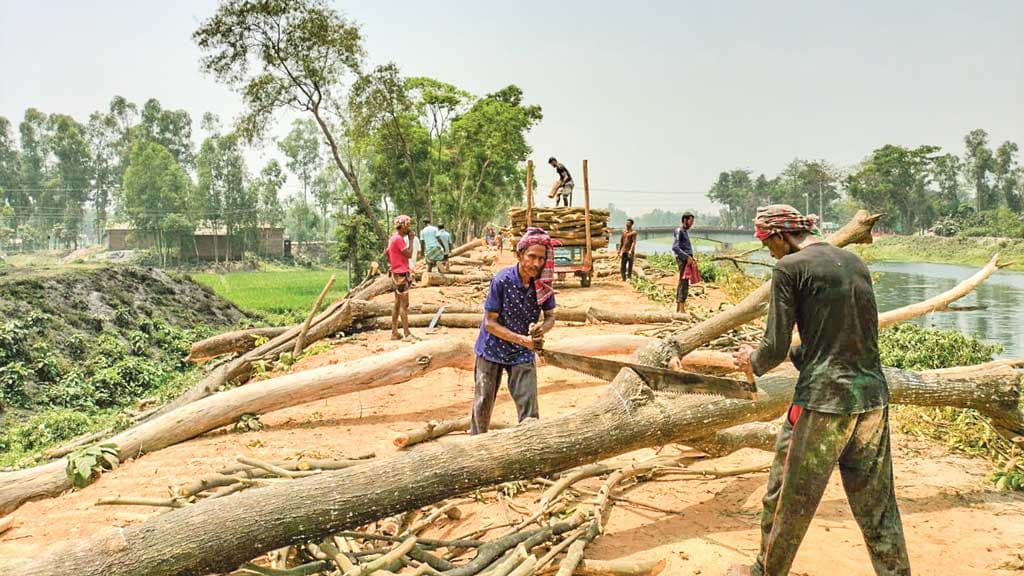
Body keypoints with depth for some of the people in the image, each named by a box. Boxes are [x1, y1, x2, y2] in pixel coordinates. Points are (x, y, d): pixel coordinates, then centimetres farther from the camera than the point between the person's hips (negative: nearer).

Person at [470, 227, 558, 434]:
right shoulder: (502, 281, -23)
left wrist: (542, 328, -25)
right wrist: (523, 340, -27)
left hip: (523, 354, 2)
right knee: (483, 401, 14)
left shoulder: (544, 284, -13)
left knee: (529, 406, -6)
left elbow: (550, 316, -1)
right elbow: (490, 323, -19)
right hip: (492, 349, -2)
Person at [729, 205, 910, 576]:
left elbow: (775, 348, -10)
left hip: (823, 400, -6)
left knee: (788, 501, 12)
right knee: (877, 506, 16)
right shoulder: (856, 263, 13)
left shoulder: (790, 268, -8)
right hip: (873, 395, 6)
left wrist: (753, 362, 11)